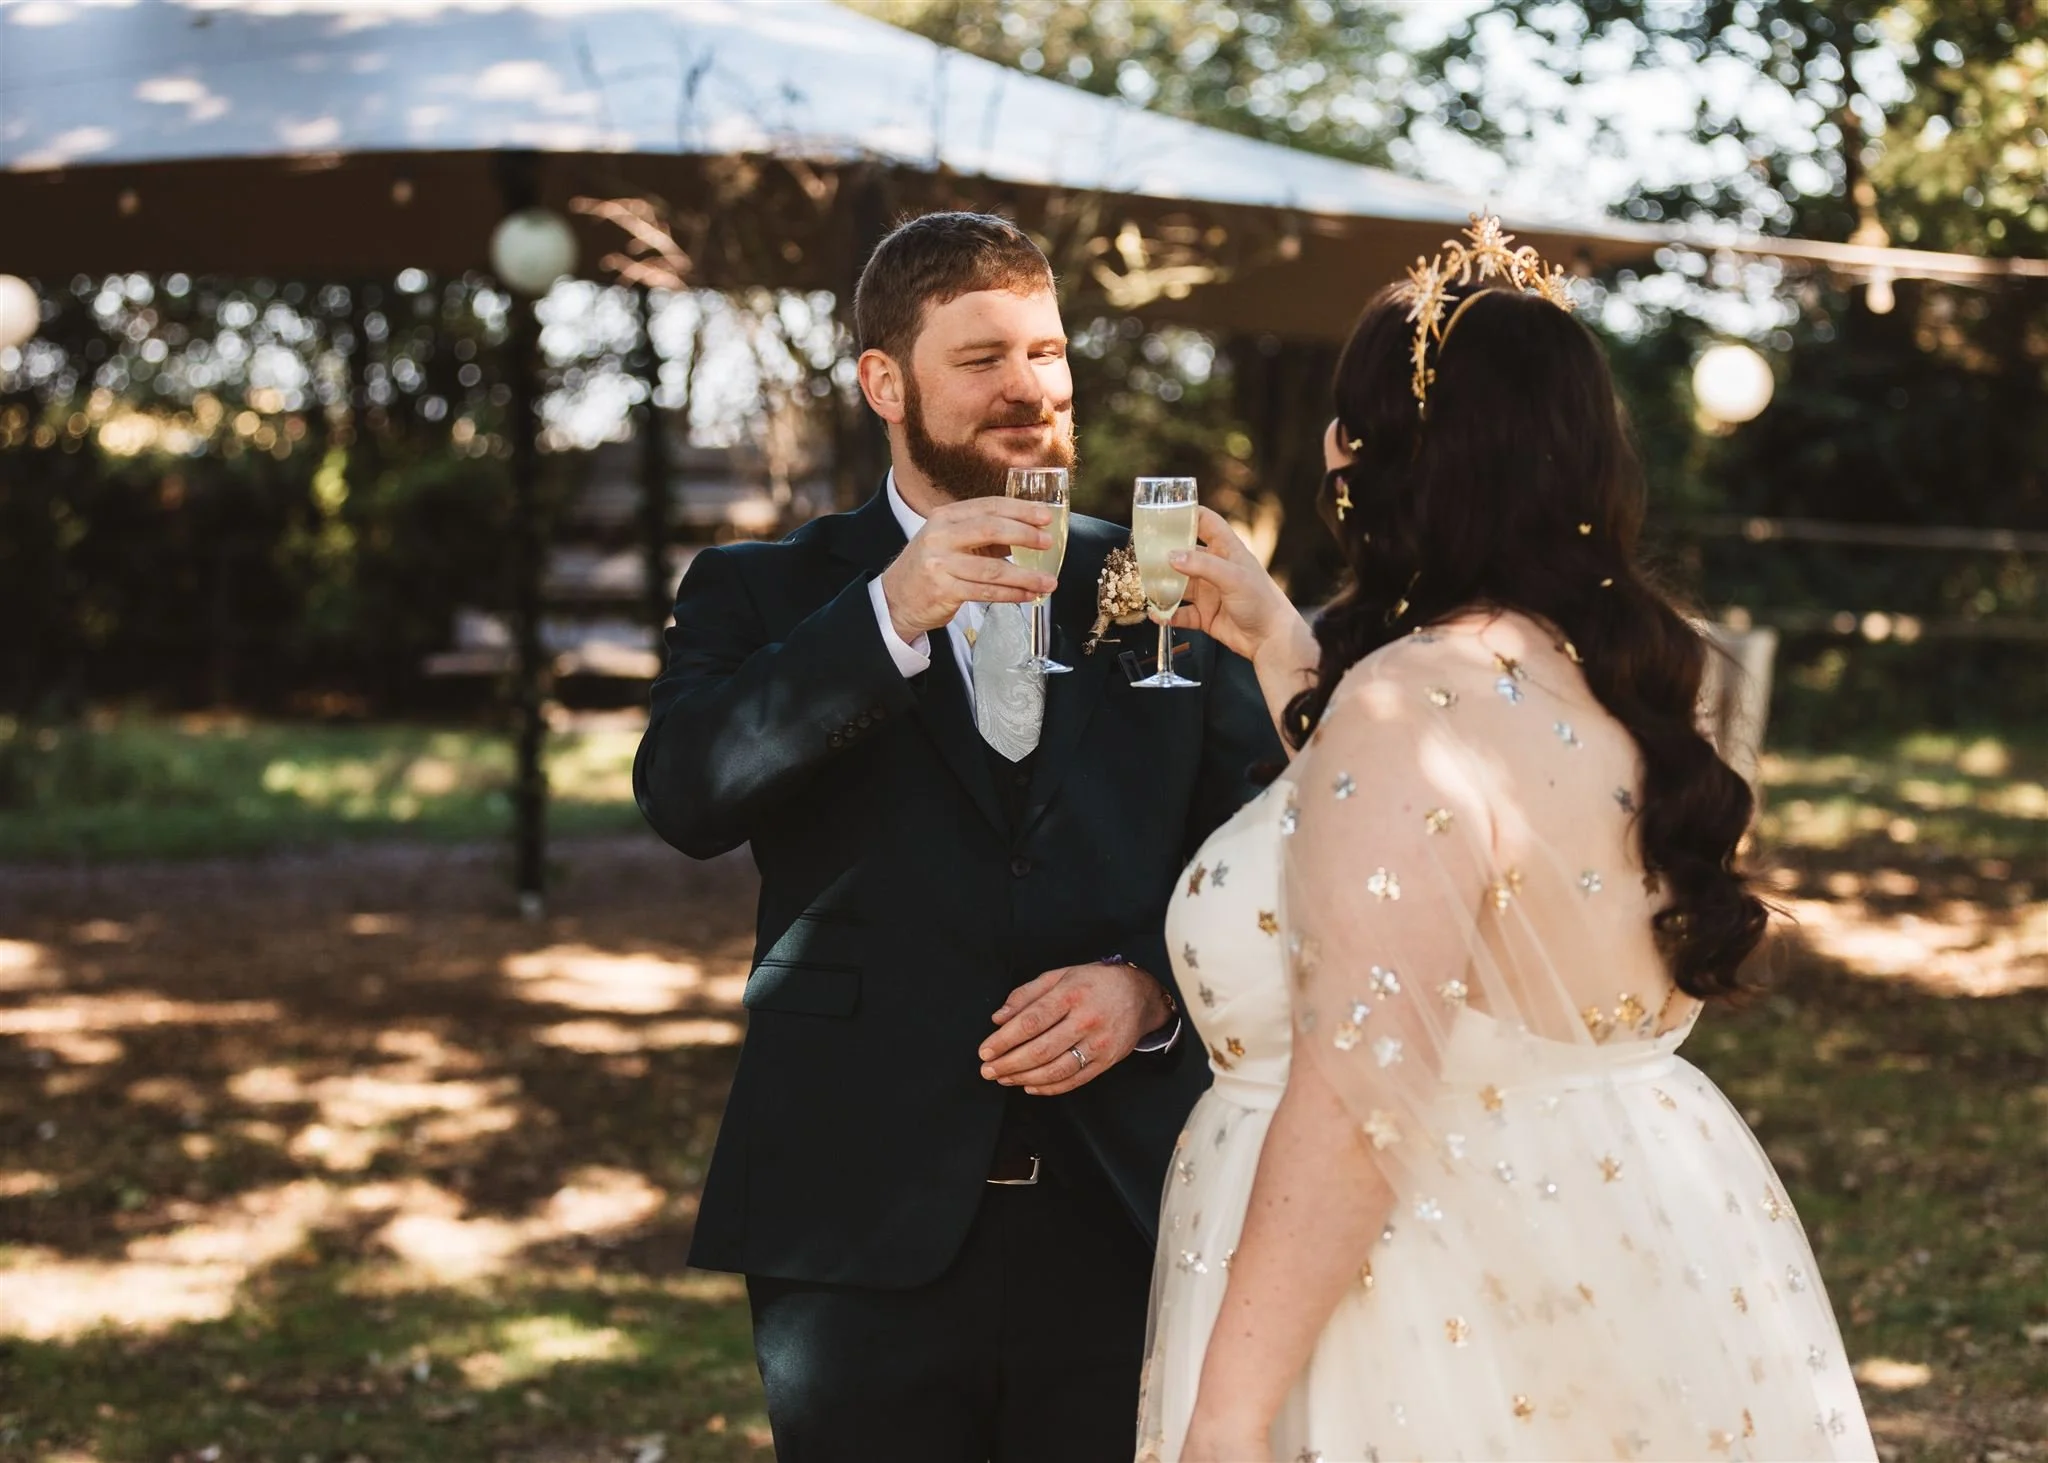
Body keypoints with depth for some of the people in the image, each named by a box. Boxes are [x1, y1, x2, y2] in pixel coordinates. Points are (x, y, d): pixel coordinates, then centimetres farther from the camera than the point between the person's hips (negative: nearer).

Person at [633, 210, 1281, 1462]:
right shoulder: (765, 595, 6)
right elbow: (685, 798, -13)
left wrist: (1152, 987, -10)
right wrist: (890, 613, -20)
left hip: (1128, 1224, 1)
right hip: (867, 1231, -1)